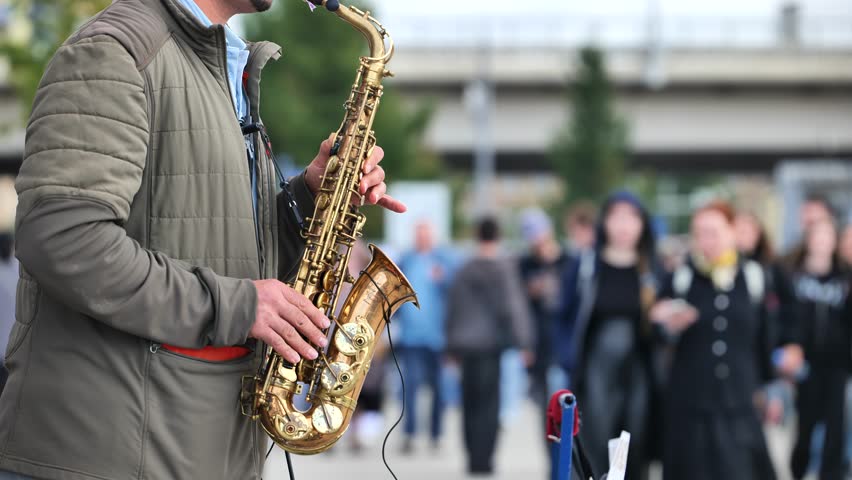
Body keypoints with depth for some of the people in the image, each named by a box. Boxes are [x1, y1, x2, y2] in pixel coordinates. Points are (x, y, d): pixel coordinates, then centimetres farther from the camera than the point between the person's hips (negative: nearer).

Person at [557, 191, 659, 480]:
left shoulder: (652, 270, 4)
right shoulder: (585, 266, 1)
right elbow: (569, 318, 4)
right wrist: (570, 363, -5)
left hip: (639, 377, 1)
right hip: (596, 377, -1)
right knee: (596, 452, -6)